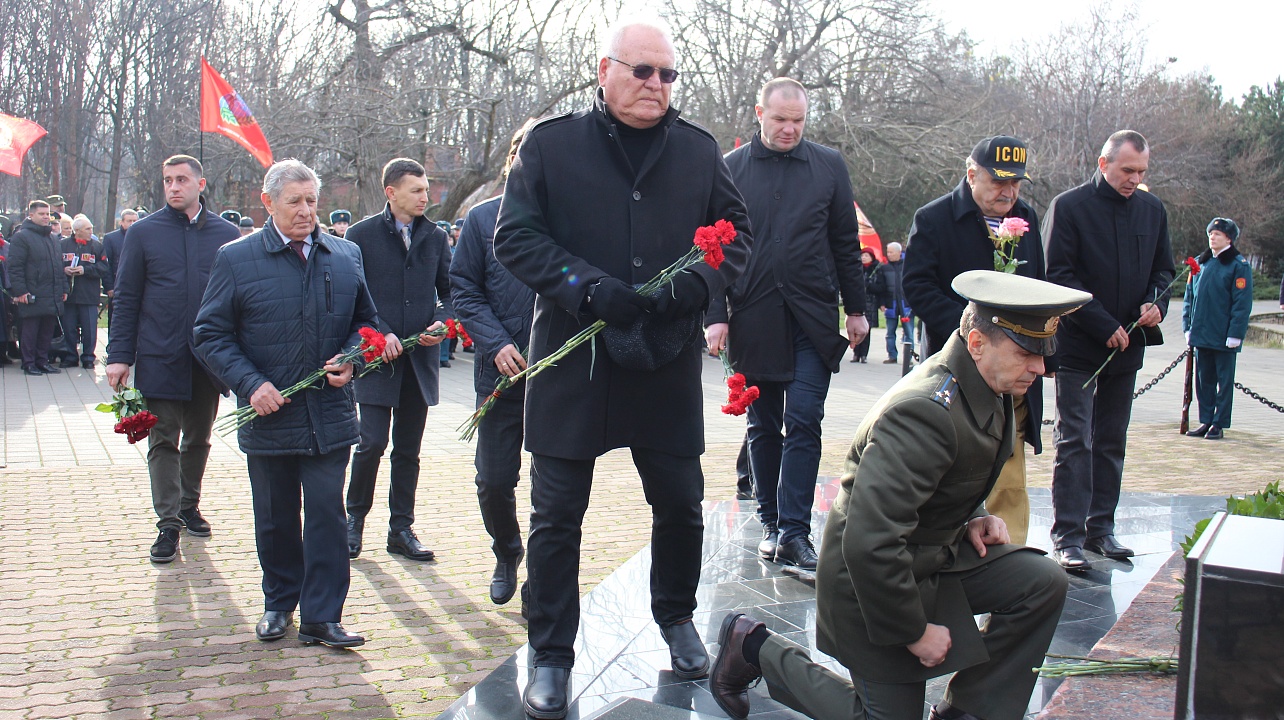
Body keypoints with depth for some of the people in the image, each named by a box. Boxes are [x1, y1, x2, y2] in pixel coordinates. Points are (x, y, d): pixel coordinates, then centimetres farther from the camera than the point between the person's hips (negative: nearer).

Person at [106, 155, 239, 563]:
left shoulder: (226, 234, 3)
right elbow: (126, 298, 1)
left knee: (198, 439, 14)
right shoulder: (144, 232, 1)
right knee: (163, 442, 1)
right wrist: (119, 355, -5)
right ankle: (168, 524, 6)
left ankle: (189, 506, 31)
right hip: (160, 358, -2)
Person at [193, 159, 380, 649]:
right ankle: (279, 603, 31)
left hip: (329, 417, 1)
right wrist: (250, 383, -13)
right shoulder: (236, 259, -1)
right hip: (268, 414, -1)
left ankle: (322, 617, 8)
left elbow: (365, 321, 17)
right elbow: (210, 334, -1)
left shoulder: (345, 256, 7)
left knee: (326, 514, 0)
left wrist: (349, 358, -4)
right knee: (275, 518, 12)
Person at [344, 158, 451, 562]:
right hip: (376, 358, -4)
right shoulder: (362, 235, -1)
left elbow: (449, 290, 14)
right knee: (372, 442, -8)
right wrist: (380, 334, -14)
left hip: (419, 359, 4)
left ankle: (401, 529, 19)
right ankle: (355, 517, 15)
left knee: (408, 449, 9)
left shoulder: (434, 237, 9)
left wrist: (443, 322, -6)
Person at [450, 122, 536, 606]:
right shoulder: (483, 218, 2)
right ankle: (506, 556, 34)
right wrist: (496, 343, -9)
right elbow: (464, 289, 4)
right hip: (500, 371, 1)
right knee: (494, 479, 7)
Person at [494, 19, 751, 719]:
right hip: (571, 358, -2)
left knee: (680, 505, 13)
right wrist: (588, 288, -18)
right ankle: (551, 655, 20)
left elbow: (734, 235, 8)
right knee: (556, 515, 4)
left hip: (670, 363, 2)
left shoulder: (698, 149, 6)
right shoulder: (550, 143, -1)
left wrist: (685, 289, -11)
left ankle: (676, 616, 39)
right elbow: (514, 237, -4)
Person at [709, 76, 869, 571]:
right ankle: (771, 523, 21)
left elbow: (846, 245, 10)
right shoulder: (730, 169, 4)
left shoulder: (829, 166, 6)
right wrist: (715, 314, -4)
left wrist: (856, 308, 8)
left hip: (812, 318, 0)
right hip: (753, 319, 0)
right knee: (763, 427, 9)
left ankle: (794, 530, -4)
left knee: (804, 421, -7)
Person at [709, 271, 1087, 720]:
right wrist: (915, 631, -23)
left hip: (940, 553, 8)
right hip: (873, 578, -8)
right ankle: (756, 648, 16)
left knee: (1044, 584, -9)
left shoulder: (989, 388, -2)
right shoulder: (925, 412, -32)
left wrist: (971, 520, -1)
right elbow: (869, 544, -36)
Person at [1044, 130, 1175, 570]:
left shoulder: (1153, 211, 8)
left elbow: (1163, 269, 17)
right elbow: (1060, 275, -11)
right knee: (1074, 441, -6)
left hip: (1127, 347, 5)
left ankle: (1100, 529, 19)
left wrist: (1156, 303, -6)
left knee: (1111, 443, 10)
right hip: (1078, 347, -5)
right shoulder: (1069, 207, -7)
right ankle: (1068, 536, -3)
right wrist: (1105, 326, -15)